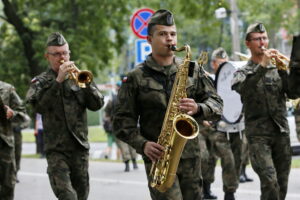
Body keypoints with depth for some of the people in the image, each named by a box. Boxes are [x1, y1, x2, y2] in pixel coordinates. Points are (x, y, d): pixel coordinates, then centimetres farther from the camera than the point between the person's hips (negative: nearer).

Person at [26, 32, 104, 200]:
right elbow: (38, 105, -15)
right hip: (56, 149, -3)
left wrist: (86, 83, -14)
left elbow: (97, 104, 2)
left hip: (80, 147, 3)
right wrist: (58, 80, -20)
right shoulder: (40, 82, 5)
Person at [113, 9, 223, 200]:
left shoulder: (193, 70, 8)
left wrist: (198, 109, -15)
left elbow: (216, 105, 7)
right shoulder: (136, 78, 1)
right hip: (158, 157, -3)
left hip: (190, 156, 3)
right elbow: (123, 121, 1)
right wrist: (142, 145, -15)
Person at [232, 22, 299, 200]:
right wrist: (262, 66, -25)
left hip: (281, 132, 4)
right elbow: (241, 87, -18)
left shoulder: (277, 67, 14)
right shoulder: (244, 72, 6)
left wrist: (283, 71, -13)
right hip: (258, 134, -3)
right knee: (270, 182, -20)